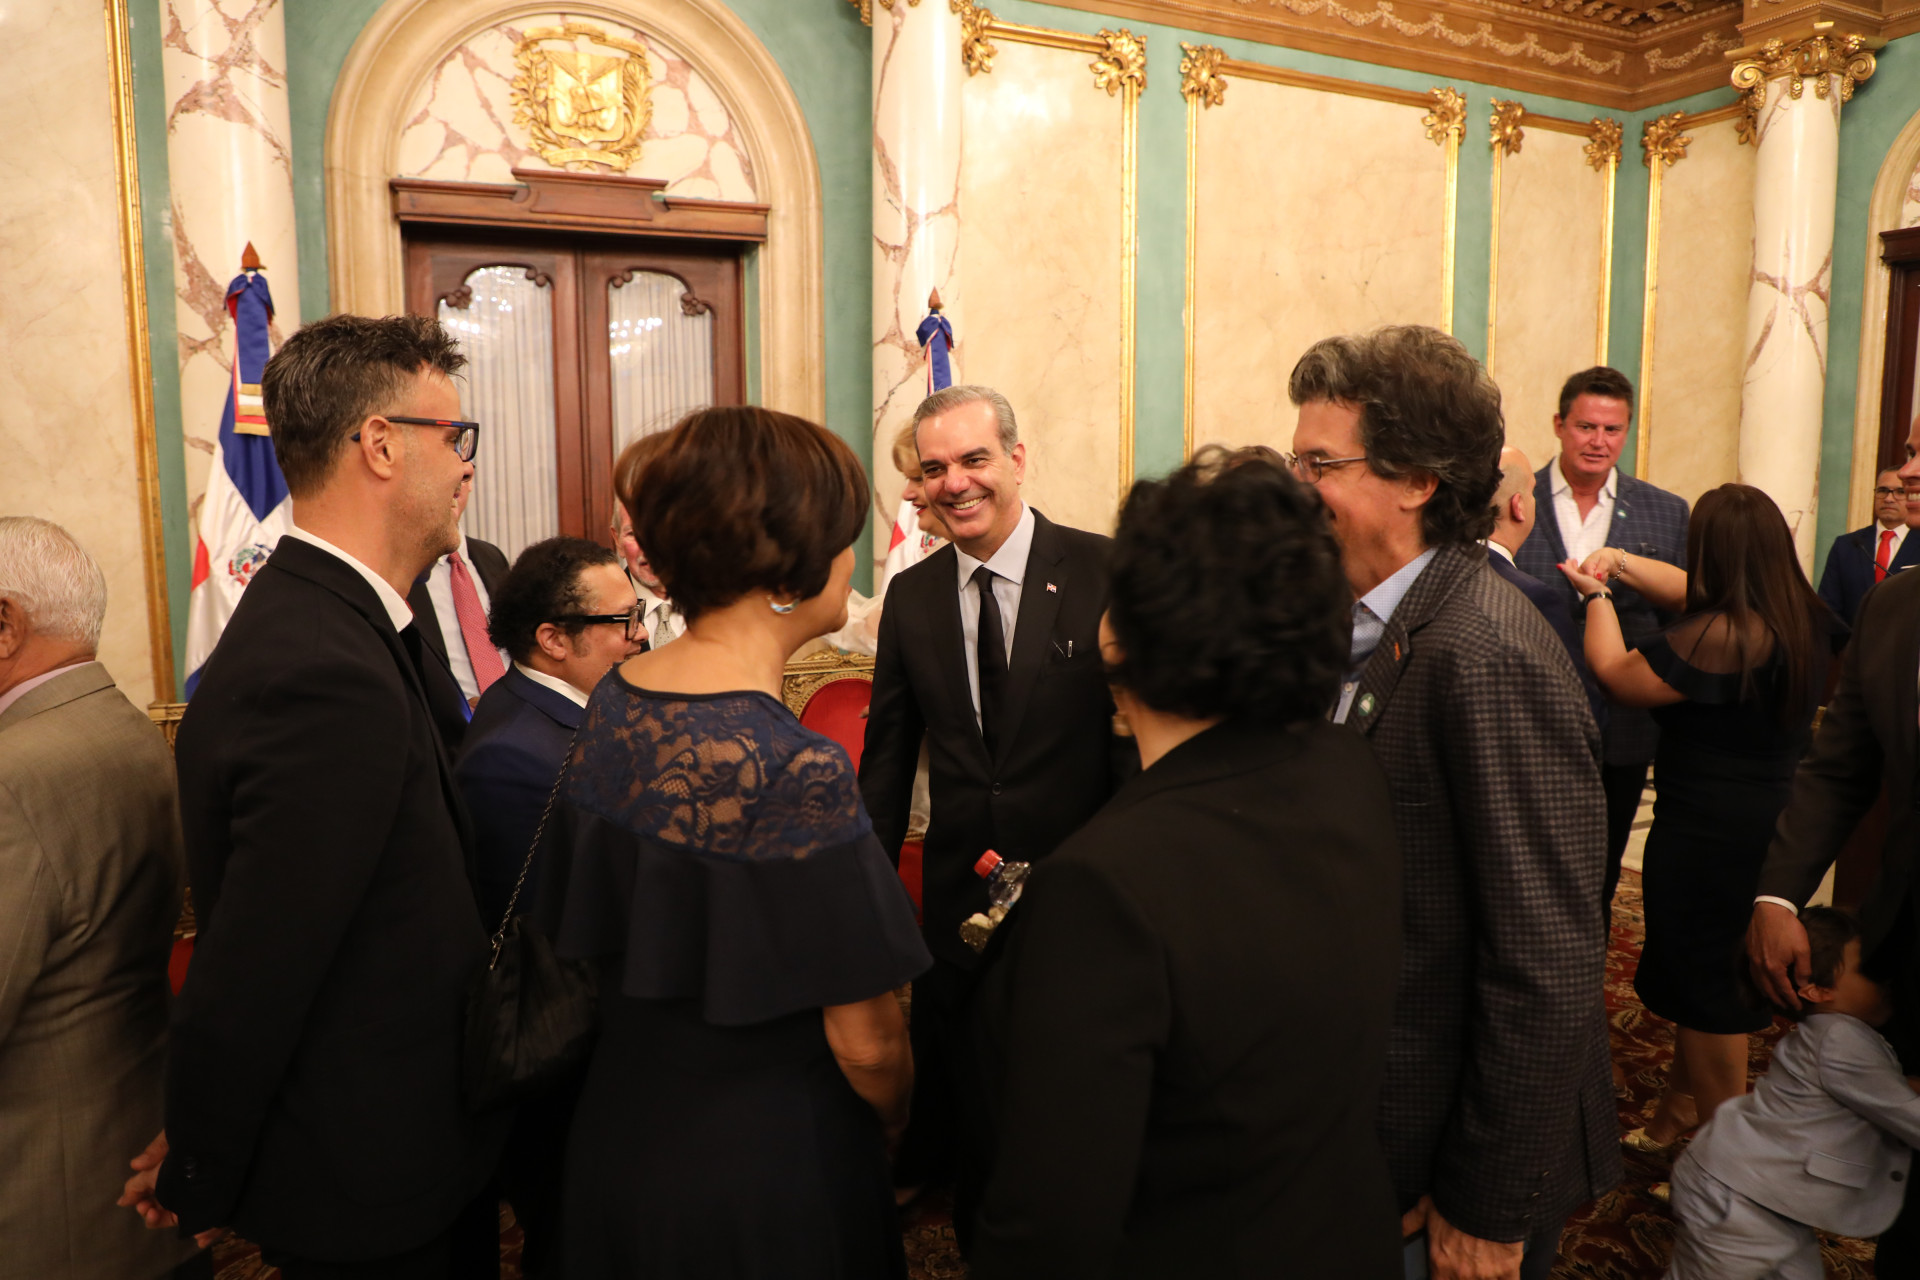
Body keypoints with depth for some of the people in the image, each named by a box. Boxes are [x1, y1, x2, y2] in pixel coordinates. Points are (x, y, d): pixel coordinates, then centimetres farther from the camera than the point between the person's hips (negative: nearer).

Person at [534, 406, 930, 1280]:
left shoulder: (608, 706, -7)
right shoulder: (796, 771, -29)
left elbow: (582, 928, 5)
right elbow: (864, 1042, -20)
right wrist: (894, 1116, 2)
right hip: (767, 1172, -6)